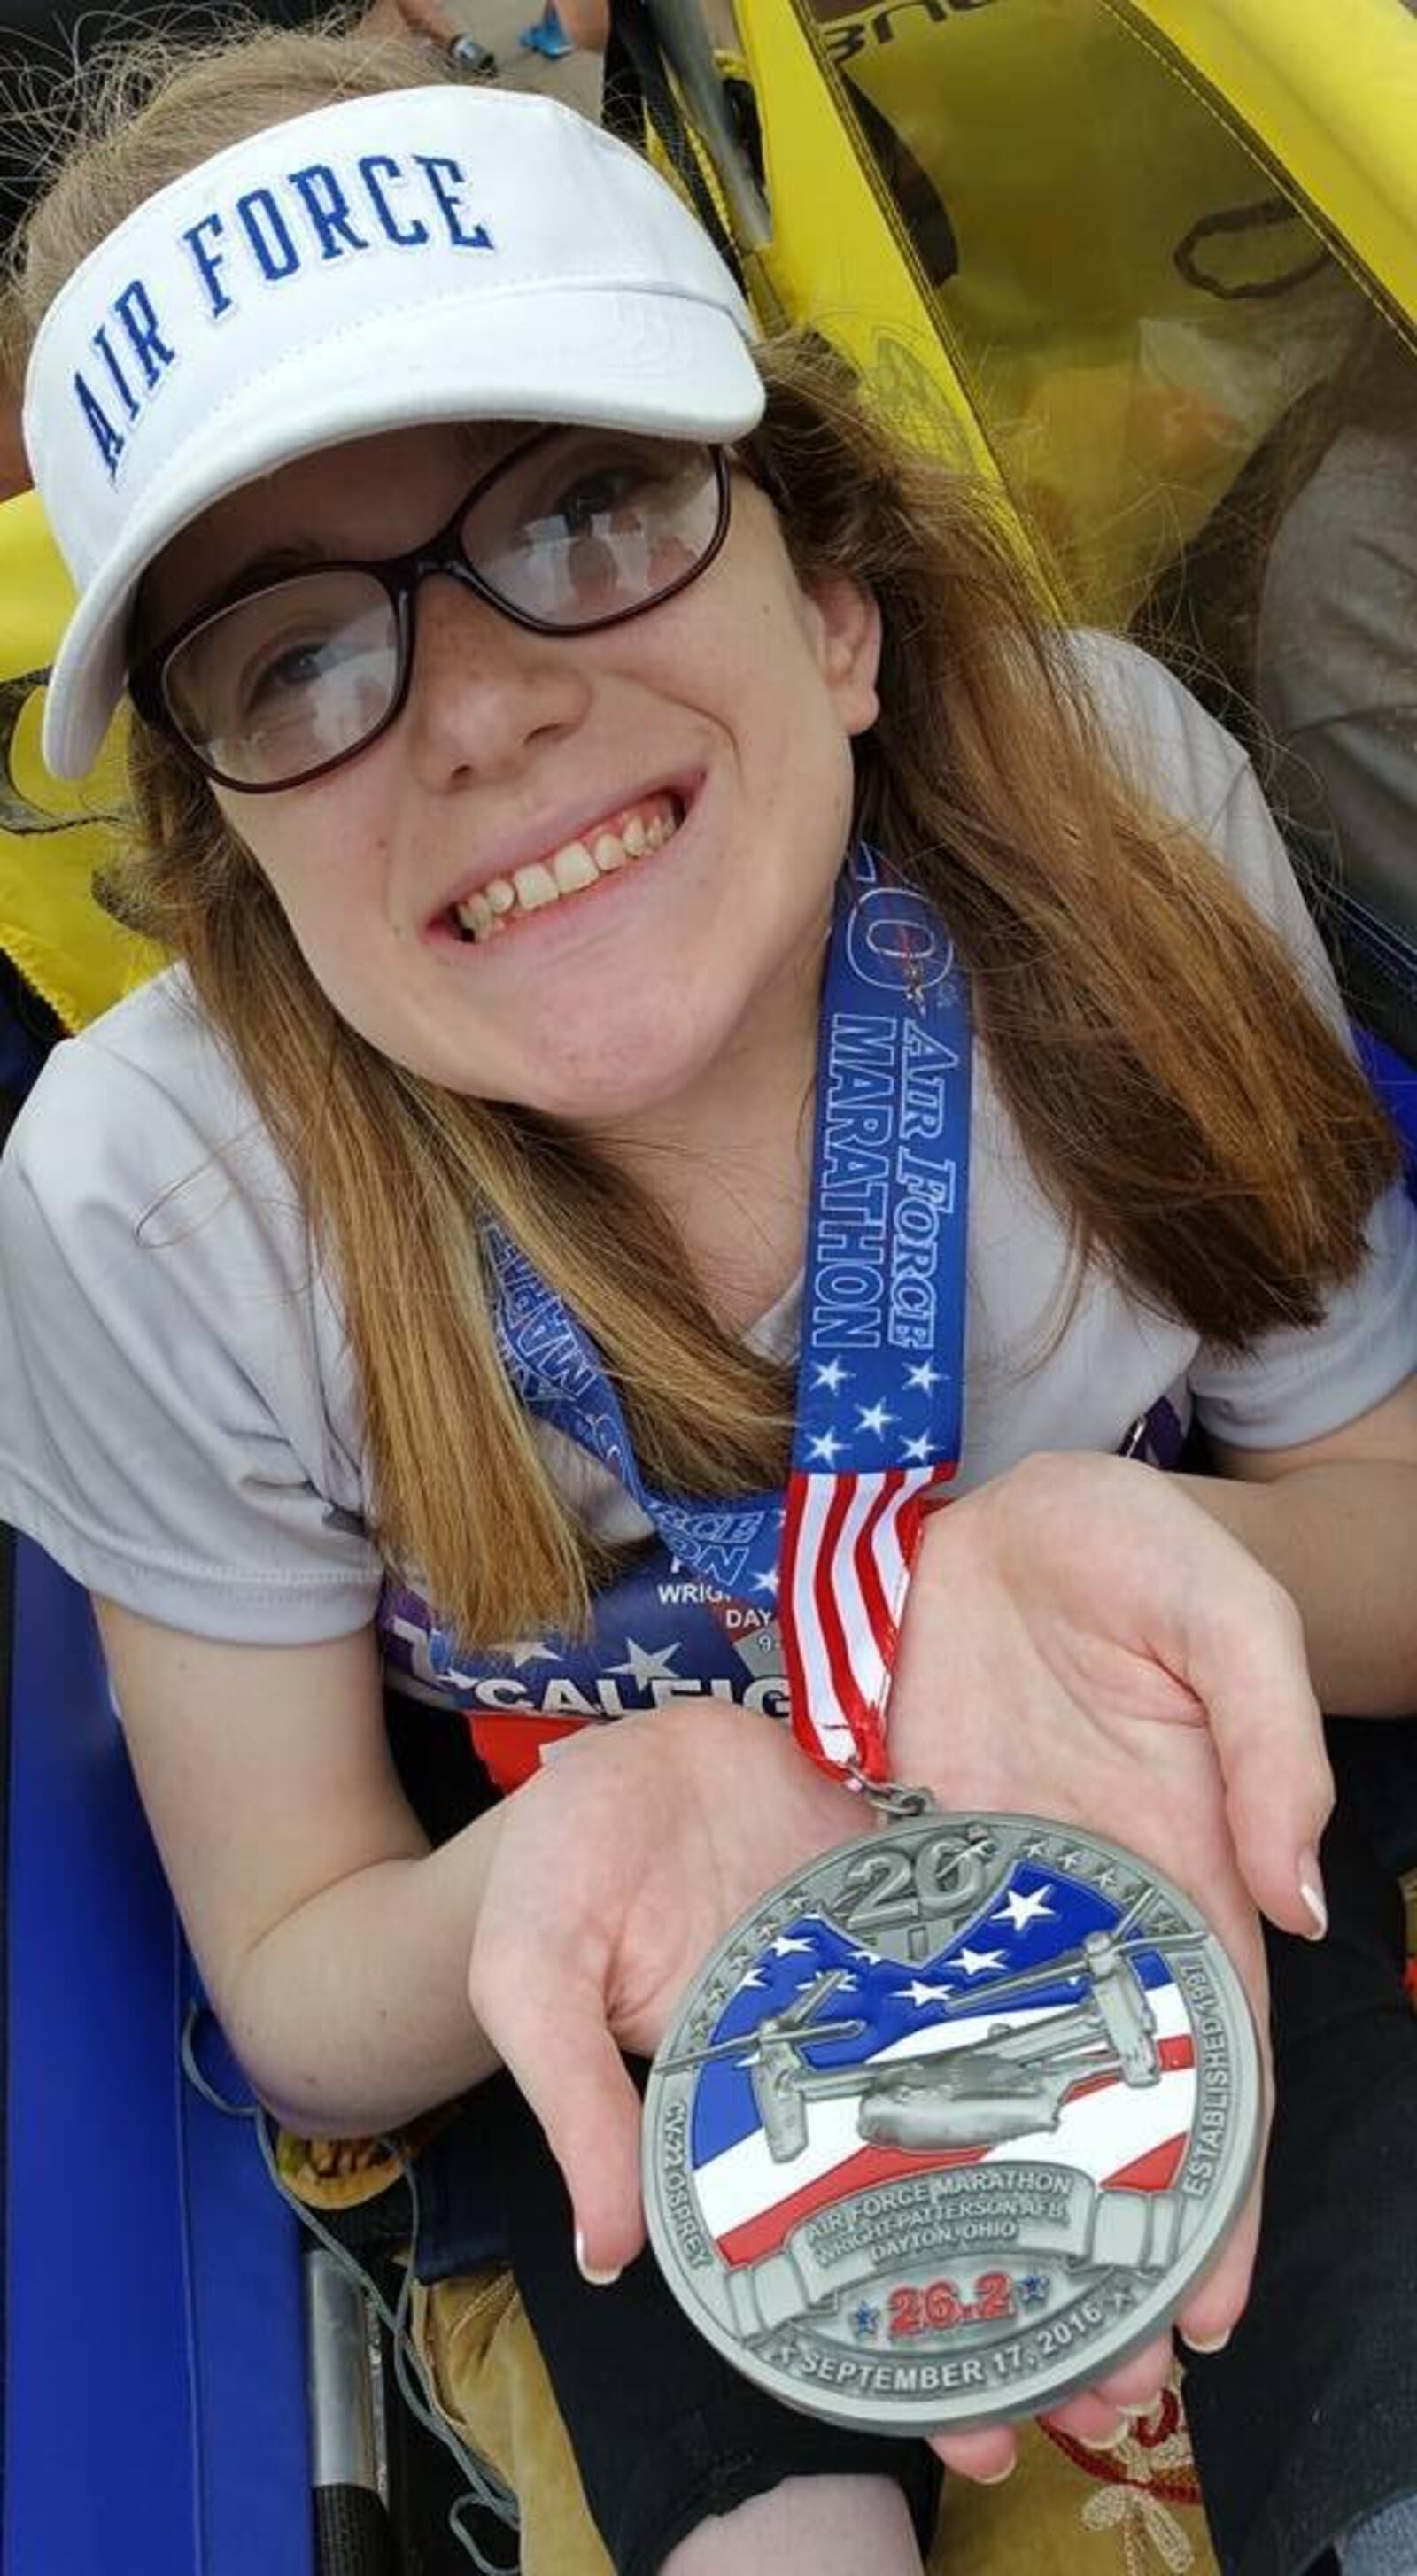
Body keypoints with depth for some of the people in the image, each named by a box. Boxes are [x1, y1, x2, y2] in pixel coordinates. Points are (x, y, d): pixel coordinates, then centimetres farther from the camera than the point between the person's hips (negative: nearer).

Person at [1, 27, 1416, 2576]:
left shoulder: (1104, 794, -26)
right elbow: (297, 1993, -14)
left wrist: (1137, 1553, -36)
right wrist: (570, 1864, -38)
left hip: (1164, 1819, 2)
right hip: (632, 1993, -1)